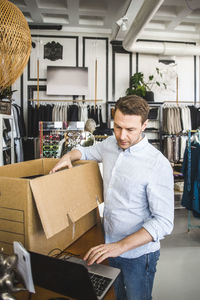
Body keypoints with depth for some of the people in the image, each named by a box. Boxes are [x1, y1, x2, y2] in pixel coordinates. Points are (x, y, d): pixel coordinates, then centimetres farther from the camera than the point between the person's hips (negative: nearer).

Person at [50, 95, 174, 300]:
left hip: (138, 254, -5)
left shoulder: (158, 165, -25)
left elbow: (164, 221, -25)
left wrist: (121, 246, -32)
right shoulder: (110, 144, -6)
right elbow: (87, 152, 14)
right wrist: (69, 156, -8)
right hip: (109, 245, 6)